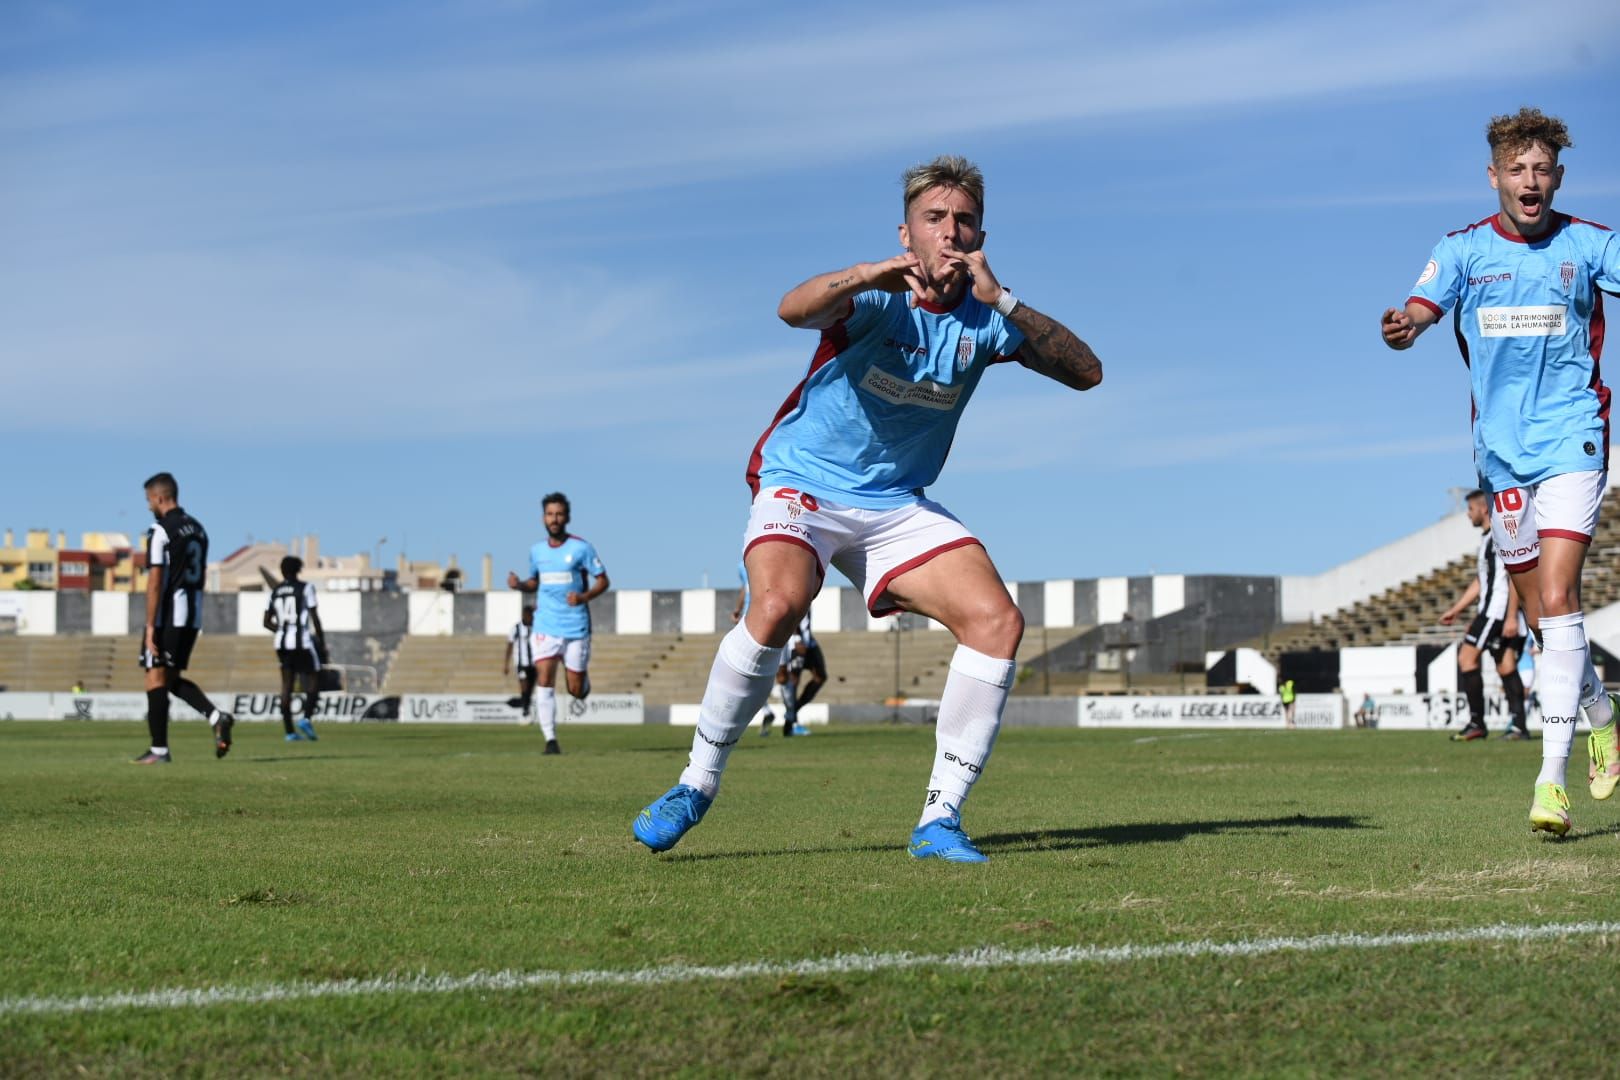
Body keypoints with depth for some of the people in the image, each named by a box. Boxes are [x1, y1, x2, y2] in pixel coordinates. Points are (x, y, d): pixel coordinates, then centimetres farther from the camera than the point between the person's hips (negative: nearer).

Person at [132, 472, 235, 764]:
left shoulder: (160, 531, -11)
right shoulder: (197, 528, 14)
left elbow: (155, 582, -16)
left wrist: (150, 626, -16)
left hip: (168, 616, -8)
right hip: (192, 615, 8)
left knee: (155, 679, 0)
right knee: (173, 678, 17)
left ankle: (159, 750, -1)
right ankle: (216, 717, -3)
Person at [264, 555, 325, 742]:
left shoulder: (274, 592, 10)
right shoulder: (305, 588, -4)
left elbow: (267, 622, 11)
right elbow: (315, 618, -6)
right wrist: (323, 644, 1)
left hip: (282, 643, 5)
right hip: (302, 642, -5)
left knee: (287, 685, 7)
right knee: (313, 682, 4)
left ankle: (289, 731, 5)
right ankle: (306, 718, -17)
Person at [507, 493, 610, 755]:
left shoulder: (581, 548, -6)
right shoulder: (536, 551, 7)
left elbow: (603, 581, -2)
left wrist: (584, 597, -20)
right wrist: (519, 584, 0)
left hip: (576, 627, -2)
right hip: (545, 627, 2)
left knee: (576, 691, 3)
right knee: (544, 682, -13)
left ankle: (584, 677, 40)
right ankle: (551, 741, -10)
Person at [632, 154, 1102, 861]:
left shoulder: (983, 320, -3)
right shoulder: (880, 297, -16)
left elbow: (1085, 371, -14)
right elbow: (794, 309, -37)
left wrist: (1000, 298, -25)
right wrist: (864, 275, -56)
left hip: (896, 505, 5)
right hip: (802, 484, -5)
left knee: (997, 621, -14)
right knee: (778, 606, -32)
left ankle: (939, 821, -6)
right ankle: (697, 782, -11)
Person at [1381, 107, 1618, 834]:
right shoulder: (1464, 249, 1)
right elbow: (1420, 310, -13)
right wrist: (1401, 328, -37)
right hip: (1501, 448, 3)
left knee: (1557, 601, -17)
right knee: (1541, 617, 12)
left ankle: (1552, 777, -18)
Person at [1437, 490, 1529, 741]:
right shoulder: (1487, 537, 21)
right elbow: (1480, 581, 28)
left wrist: (1511, 616, -22)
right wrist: (1455, 610, 28)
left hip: (1499, 608, -10)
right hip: (1491, 610, 10)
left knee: (1466, 655, -10)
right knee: (1505, 665, 5)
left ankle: (1476, 722, -11)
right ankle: (1518, 725, 1)